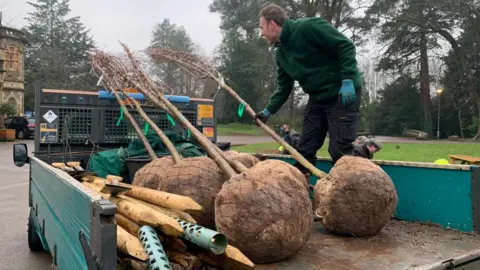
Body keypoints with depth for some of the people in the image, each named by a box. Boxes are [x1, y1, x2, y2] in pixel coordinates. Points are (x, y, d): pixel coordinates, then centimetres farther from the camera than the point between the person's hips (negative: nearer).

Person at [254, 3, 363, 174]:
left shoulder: (307, 27, -16)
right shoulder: (281, 52, 10)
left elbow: (346, 46, -17)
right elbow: (284, 87, 15)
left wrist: (348, 80, -24)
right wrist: (268, 111, 9)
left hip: (343, 94, -8)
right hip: (317, 97, 8)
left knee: (339, 150, -9)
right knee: (305, 149, 8)